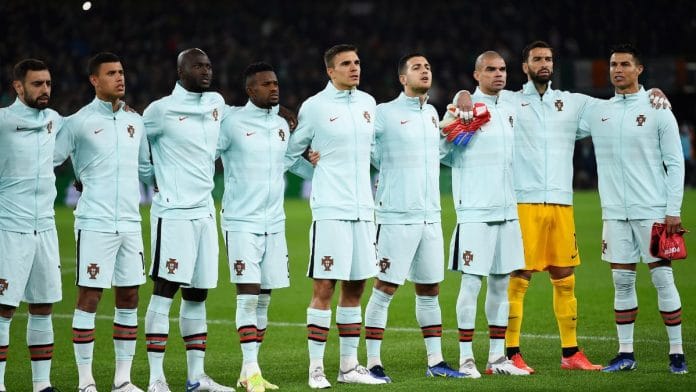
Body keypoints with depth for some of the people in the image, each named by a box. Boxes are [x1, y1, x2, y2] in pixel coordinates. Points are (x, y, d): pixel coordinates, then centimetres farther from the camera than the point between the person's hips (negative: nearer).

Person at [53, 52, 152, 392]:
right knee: (88, 298, -4)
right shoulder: (78, 122, -3)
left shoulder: (135, 121, 13)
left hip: (130, 222, 6)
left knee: (129, 299, 6)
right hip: (94, 223, -6)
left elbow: (145, 167, 23)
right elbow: (48, 160, -1)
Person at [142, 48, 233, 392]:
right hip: (173, 212, -7)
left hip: (205, 211, 7)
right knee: (164, 290, -9)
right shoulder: (161, 110, -8)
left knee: (197, 294, 10)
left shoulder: (216, 103, 11)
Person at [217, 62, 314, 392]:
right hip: (242, 222, -6)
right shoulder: (232, 123, -8)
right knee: (248, 294, -12)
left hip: (274, 222, 6)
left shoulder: (282, 125, 11)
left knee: (263, 298, 6)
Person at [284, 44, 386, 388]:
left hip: (362, 209, 6)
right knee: (324, 287, -8)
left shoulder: (367, 103, 12)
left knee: (355, 287, 9)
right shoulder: (314, 107, -4)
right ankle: (316, 368, -5)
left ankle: (349, 366, 15)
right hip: (330, 210, -6)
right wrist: (319, 175, 1)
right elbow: (291, 153, 4)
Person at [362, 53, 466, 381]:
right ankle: (373, 363, -2)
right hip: (396, 217, -7)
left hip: (430, 216, 7)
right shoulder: (384, 114, -7)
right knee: (384, 289, -6)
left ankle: (435, 361, 17)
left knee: (429, 291, 11)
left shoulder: (432, 114, 14)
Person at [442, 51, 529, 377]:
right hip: (475, 211, -7)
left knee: (501, 283, 10)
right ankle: (465, 358, -1)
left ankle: (497, 357, 16)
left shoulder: (510, 110, 14)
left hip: (507, 210, 7)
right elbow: (443, 152, -7)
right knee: (471, 282, -6)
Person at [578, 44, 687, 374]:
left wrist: (673, 210, -8)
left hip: (652, 211, -4)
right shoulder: (597, 112, 9)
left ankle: (677, 353, 1)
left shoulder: (657, 111, -1)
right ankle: (625, 353, 10)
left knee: (662, 279, -4)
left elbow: (675, 163, -1)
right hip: (615, 212, 4)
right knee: (622, 282, 5)